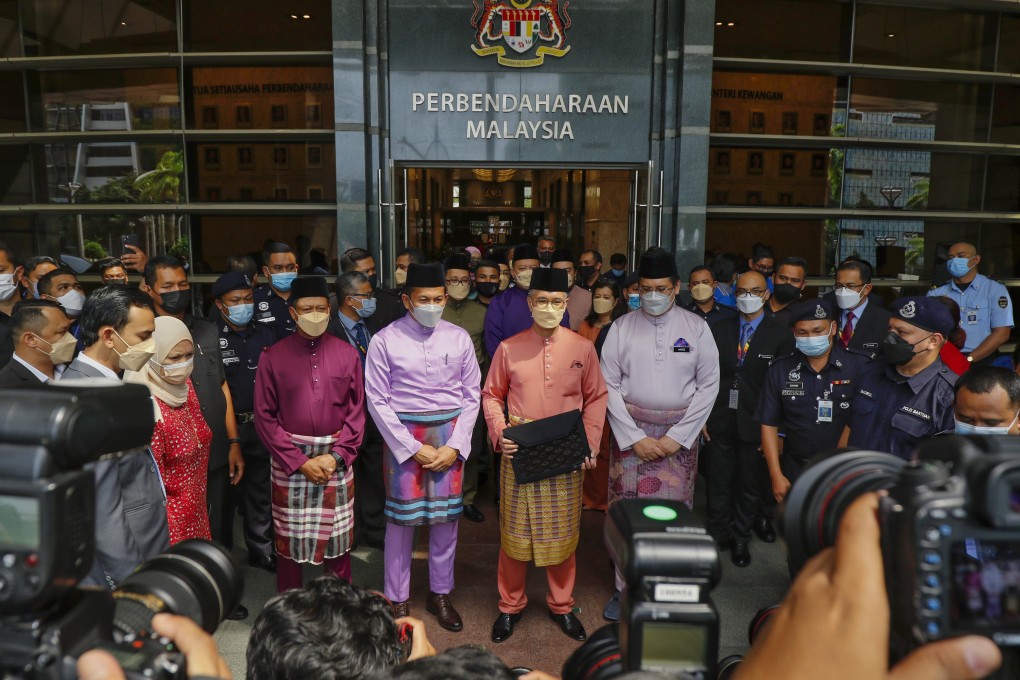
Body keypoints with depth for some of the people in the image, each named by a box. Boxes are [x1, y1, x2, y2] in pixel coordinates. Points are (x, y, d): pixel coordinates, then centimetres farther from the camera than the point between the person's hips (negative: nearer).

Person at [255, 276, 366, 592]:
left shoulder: (348, 354, 0)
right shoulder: (273, 356, -4)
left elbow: (356, 412, 1)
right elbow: (265, 417, -5)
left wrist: (336, 456, -10)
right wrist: (300, 462, -10)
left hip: (337, 459, 1)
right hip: (289, 460, -1)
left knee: (338, 536, 11)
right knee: (289, 537, 10)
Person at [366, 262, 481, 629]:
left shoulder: (459, 338, -1)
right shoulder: (385, 341, -8)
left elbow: (471, 395, 2)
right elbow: (377, 401, -7)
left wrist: (455, 445, -6)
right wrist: (413, 448, -10)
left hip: (449, 434, 2)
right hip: (402, 434, -2)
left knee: (446, 516, 10)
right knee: (401, 518, 6)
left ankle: (440, 593, 30)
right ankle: (397, 599, 25)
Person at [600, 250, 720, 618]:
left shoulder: (696, 328, 0)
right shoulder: (622, 328, 0)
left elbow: (709, 385, 0)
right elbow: (609, 385, 0)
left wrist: (677, 436, -6)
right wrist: (634, 437, -7)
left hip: (679, 433, 0)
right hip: (630, 430, 1)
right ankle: (625, 587, 20)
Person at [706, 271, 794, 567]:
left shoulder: (780, 336, -4)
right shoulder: (718, 330, 3)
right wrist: (703, 416, -2)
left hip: (755, 423, -1)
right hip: (720, 421, 1)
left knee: (749, 484, 13)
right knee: (719, 482, 10)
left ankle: (741, 538, 32)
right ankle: (718, 535, 28)